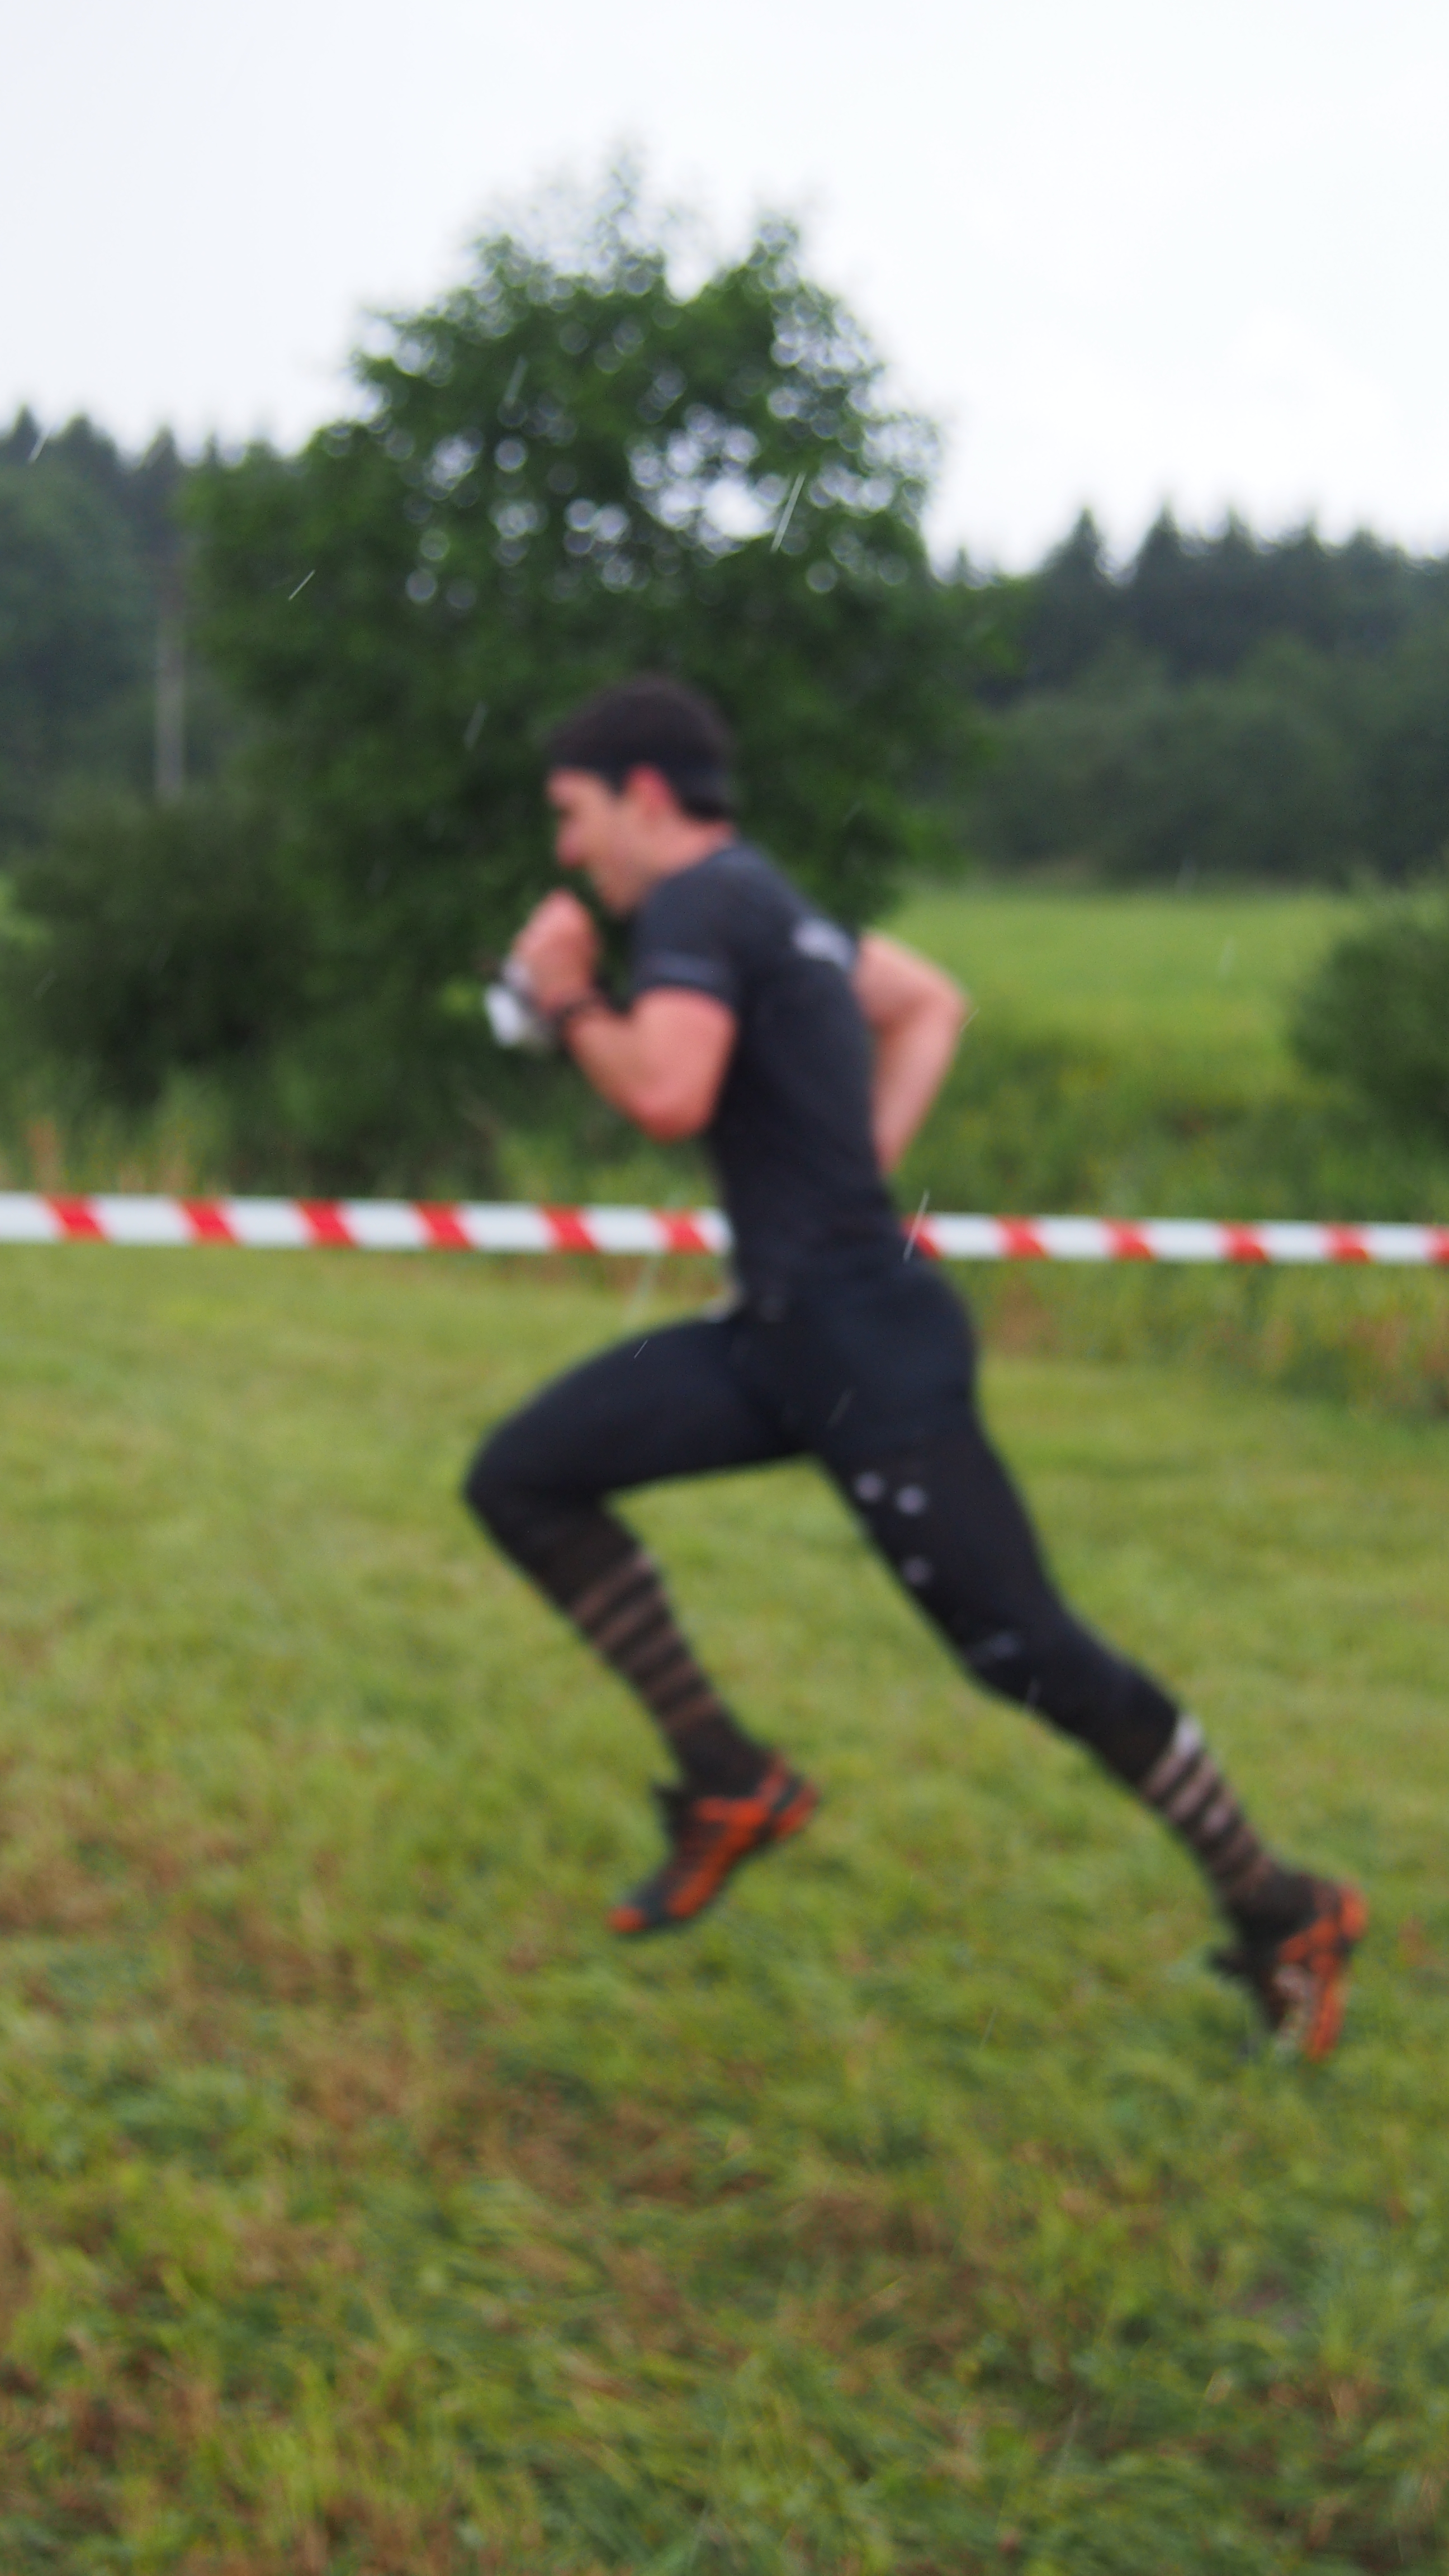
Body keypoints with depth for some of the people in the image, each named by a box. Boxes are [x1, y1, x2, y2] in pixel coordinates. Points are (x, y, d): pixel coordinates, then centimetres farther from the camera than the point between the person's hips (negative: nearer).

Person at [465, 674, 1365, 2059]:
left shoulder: (698, 904, -11)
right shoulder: (767, 901, 17)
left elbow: (667, 1093, -27)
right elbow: (930, 1001, 28)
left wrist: (569, 1004, -8)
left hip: (867, 1345, -10)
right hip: (781, 1334, 10)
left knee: (1025, 1651, -5)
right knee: (523, 1479, 6)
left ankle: (1281, 1913, 10)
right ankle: (730, 1784, 9)